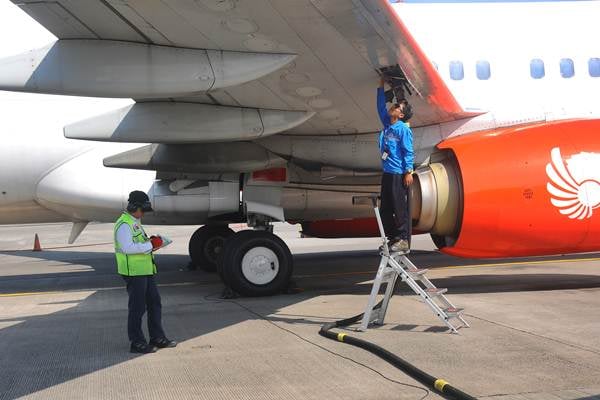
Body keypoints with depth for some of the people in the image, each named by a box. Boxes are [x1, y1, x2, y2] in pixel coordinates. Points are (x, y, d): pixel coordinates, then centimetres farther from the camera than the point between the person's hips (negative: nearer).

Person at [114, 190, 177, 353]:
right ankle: (137, 343, 6)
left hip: (145, 271, 10)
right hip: (133, 272, -10)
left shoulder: (135, 222, 18)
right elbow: (127, 248, -26)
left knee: (154, 302, 14)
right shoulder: (124, 224, -15)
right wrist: (150, 245, -22)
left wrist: (151, 241, 7)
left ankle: (157, 338, 23)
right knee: (137, 308, -3)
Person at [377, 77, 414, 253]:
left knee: (400, 207, -7)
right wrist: (381, 87, 22)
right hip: (387, 173, 8)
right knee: (386, 209, 10)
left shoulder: (403, 129, -7)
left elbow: (408, 152, -9)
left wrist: (408, 172, -14)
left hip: (398, 174, -8)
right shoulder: (387, 124, 13)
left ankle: (403, 240, -4)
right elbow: (381, 107, 24)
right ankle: (392, 238, 17)